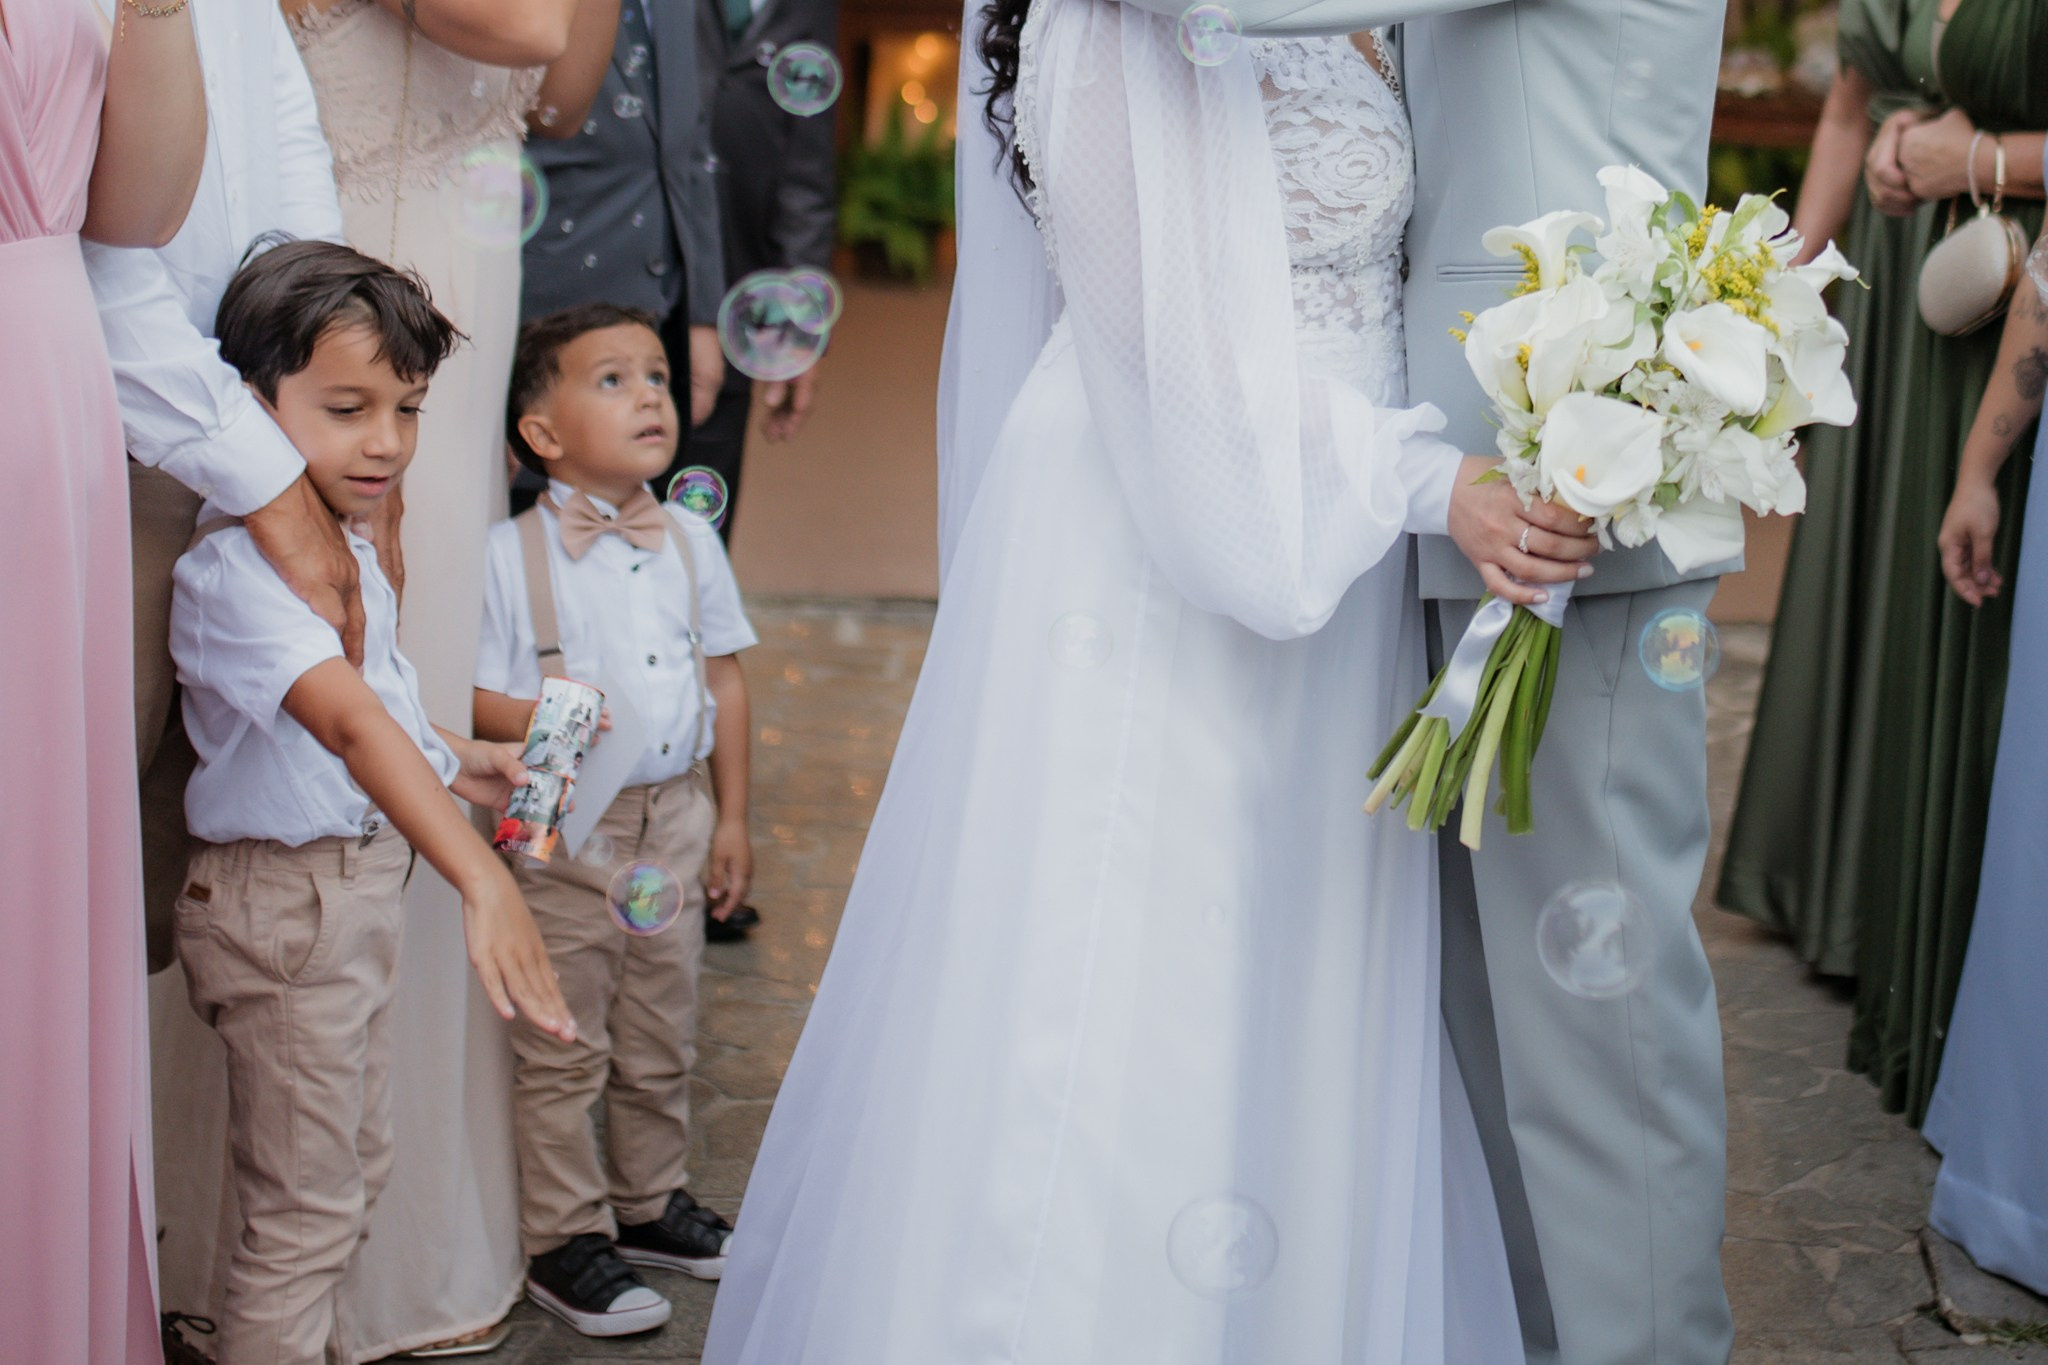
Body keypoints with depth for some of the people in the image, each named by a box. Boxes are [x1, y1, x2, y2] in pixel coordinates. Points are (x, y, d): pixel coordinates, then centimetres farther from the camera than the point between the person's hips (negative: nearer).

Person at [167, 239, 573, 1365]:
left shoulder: (349, 544, 6)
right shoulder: (235, 565, -28)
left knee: (353, 1172, 23)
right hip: (282, 901, -10)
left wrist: (457, 762, 13)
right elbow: (347, 721, -42)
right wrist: (480, 879, -51)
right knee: (303, 1208, -1)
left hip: (365, 880, 10)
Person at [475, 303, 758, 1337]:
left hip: (676, 819, 5)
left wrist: (730, 819, 9)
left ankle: (649, 1203, 34)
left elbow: (726, 680, 10)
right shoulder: (511, 555, -11)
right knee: (564, 1049, 4)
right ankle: (564, 1241, 16)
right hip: (567, 831, -5)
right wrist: (537, 722, -30)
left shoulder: (690, 542, 4)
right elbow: (470, 697, -9)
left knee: (661, 1037, 16)